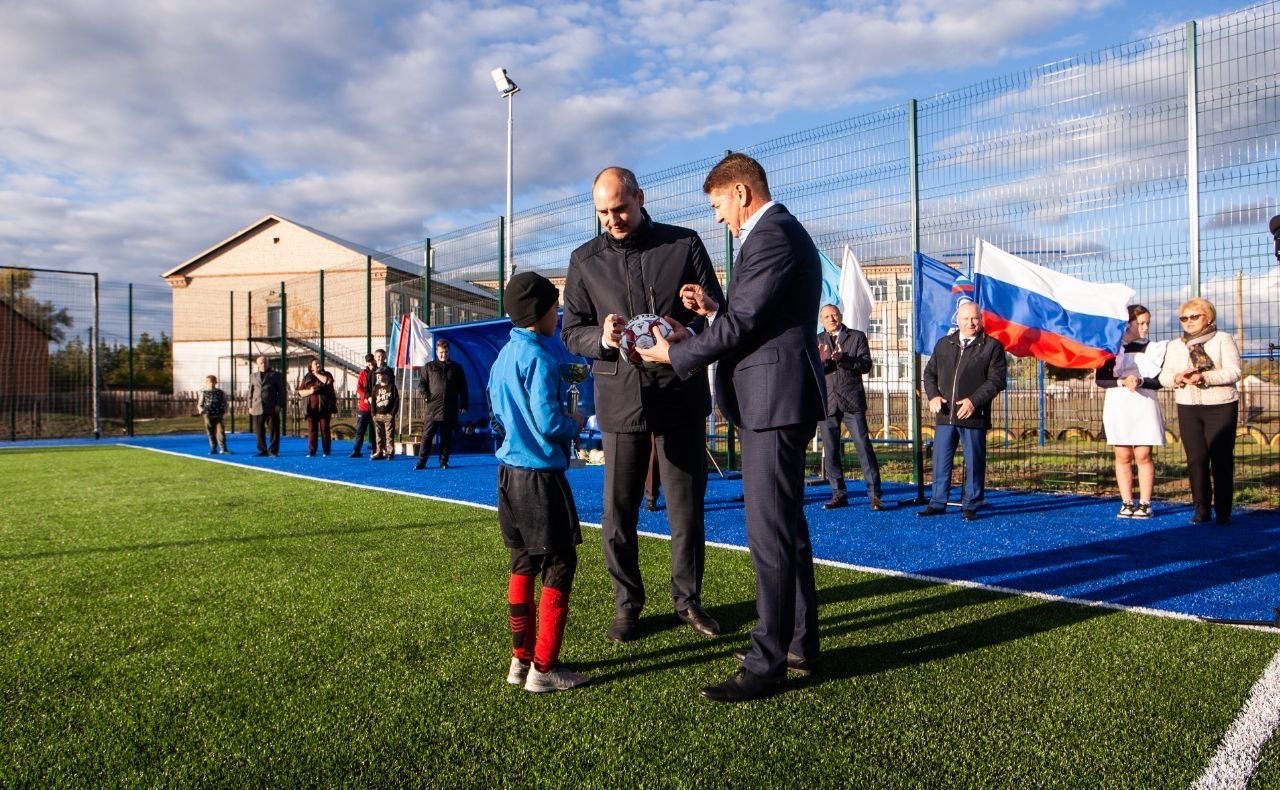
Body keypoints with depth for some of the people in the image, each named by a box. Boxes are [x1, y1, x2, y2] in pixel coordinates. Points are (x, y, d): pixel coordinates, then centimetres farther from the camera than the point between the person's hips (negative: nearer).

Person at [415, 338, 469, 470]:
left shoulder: (456, 368, 12)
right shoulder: (429, 367, 10)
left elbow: (463, 388, 13)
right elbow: (421, 384, 11)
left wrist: (463, 405, 7)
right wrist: (425, 395, -8)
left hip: (450, 409, 1)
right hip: (432, 408, -1)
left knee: (447, 437, 6)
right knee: (427, 435, -4)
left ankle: (444, 462, 14)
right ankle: (421, 461, -1)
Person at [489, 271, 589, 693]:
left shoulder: (503, 357, 9)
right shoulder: (539, 358, -17)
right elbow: (549, 423, -22)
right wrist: (575, 423, -4)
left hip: (509, 472, 9)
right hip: (540, 476, -9)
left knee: (522, 564, 15)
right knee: (559, 567, 1)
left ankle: (521, 659, 24)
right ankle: (544, 668, 6)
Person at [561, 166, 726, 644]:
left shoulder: (684, 244, 3)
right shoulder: (585, 260, 6)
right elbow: (571, 332, 6)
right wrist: (602, 339, -17)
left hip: (681, 394, 0)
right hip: (621, 398, 1)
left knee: (687, 507, 8)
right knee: (618, 511, 5)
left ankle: (687, 598, 27)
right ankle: (627, 603, 24)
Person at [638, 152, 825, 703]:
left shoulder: (771, 236, -14)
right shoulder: (784, 233, 20)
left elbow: (741, 325, -18)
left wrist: (674, 354, -8)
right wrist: (714, 308, 12)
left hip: (774, 403, -11)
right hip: (778, 402, 11)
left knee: (770, 534, -7)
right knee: (787, 528, 16)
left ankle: (766, 665, 1)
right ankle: (799, 643, 28)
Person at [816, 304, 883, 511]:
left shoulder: (857, 337, 7)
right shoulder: (817, 341, 12)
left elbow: (866, 364, -4)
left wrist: (842, 359, -19)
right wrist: (819, 360, -20)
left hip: (852, 401, -2)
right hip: (827, 402, 3)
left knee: (864, 447, -7)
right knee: (830, 452, 5)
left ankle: (874, 494, -2)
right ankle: (839, 494, 15)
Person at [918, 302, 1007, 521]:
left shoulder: (992, 346, 0)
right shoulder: (943, 344, 14)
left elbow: (996, 380, -6)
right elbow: (930, 373, 16)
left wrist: (974, 401, -17)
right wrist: (933, 396, -2)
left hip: (974, 416, -3)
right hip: (945, 414, 4)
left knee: (974, 463, 4)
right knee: (940, 461, 7)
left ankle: (971, 506, 16)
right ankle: (937, 503, 17)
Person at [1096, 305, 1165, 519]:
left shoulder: (1154, 348, 6)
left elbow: (1159, 380, -2)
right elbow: (1100, 379, -2)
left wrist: (1140, 381, -21)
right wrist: (1122, 381, -17)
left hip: (1144, 407, 0)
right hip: (1117, 406, 0)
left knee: (1143, 456, -3)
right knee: (1123, 456, 3)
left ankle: (1144, 503, 2)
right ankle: (1127, 503, 9)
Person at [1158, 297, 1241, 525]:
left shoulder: (1223, 339, 4)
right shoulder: (1175, 346, 15)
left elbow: (1233, 372, -8)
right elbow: (1164, 376, 6)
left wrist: (1204, 377, -23)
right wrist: (1178, 378, -15)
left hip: (1221, 406, -3)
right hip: (1188, 408, 3)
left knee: (1221, 459, -4)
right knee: (1196, 458, 2)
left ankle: (1223, 510, 2)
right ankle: (1201, 509, 8)